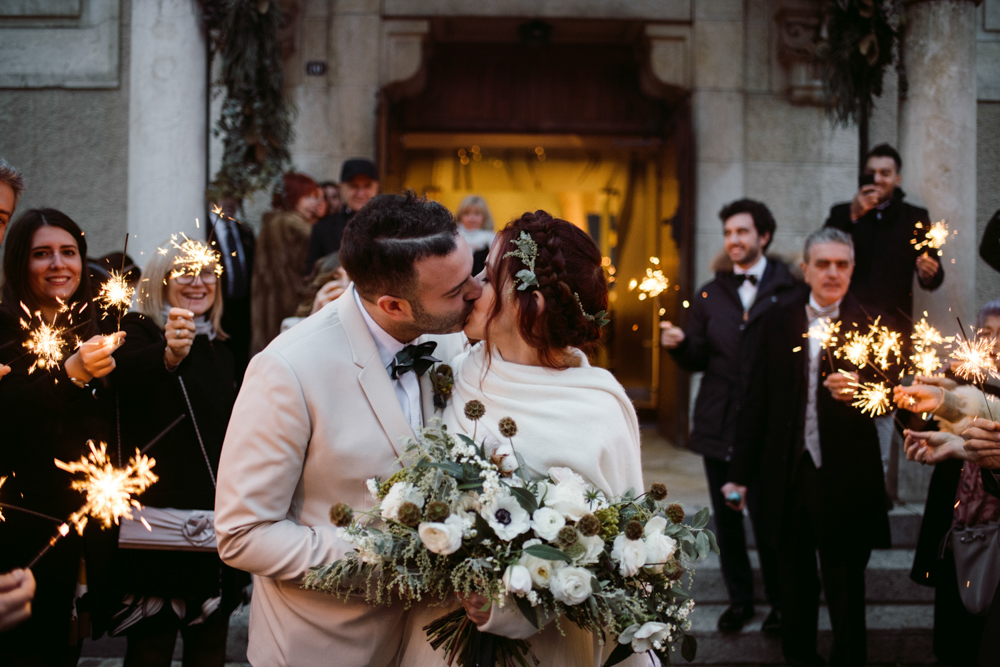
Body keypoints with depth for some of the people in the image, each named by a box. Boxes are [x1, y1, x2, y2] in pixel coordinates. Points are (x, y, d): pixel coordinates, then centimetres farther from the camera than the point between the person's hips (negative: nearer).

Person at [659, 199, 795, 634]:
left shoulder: (789, 292, -3)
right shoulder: (711, 295, 12)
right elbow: (697, 361, 10)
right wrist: (679, 344, -10)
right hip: (718, 425, 5)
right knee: (726, 518, 12)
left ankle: (779, 602, 19)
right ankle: (739, 598, 29)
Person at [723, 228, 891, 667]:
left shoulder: (868, 323, -1)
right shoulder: (779, 322, 6)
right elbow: (758, 402, 8)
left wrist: (858, 390, -32)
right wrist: (740, 472, 6)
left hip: (845, 481, -3)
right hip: (788, 475, 3)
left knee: (846, 592, 7)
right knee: (795, 585, 15)